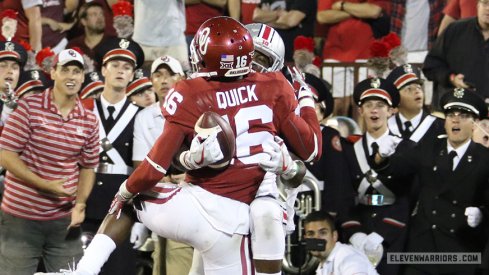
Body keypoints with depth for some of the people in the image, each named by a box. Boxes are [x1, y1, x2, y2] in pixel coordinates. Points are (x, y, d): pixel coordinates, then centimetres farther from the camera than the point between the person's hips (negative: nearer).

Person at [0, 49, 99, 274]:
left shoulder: (89, 121, 6)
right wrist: (45, 185, -16)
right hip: (20, 217, -4)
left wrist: (80, 204, -4)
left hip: (64, 219, 4)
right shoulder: (29, 107, -8)